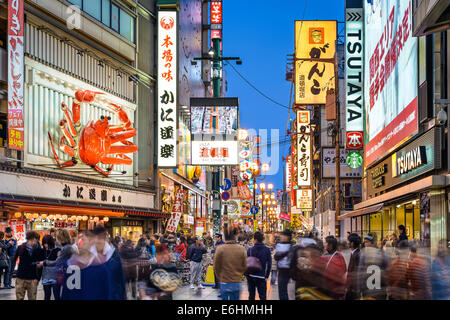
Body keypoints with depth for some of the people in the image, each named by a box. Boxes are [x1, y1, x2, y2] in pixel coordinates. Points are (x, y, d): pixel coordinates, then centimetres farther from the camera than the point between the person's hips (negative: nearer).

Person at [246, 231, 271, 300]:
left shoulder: (250, 250, -4)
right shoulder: (267, 250, -3)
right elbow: (269, 264, -4)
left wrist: (247, 275, 7)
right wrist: (267, 276, 2)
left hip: (251, 276, 1)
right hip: (261, 277, -1)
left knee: (251, 295, 10)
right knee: (262, 296, 2)